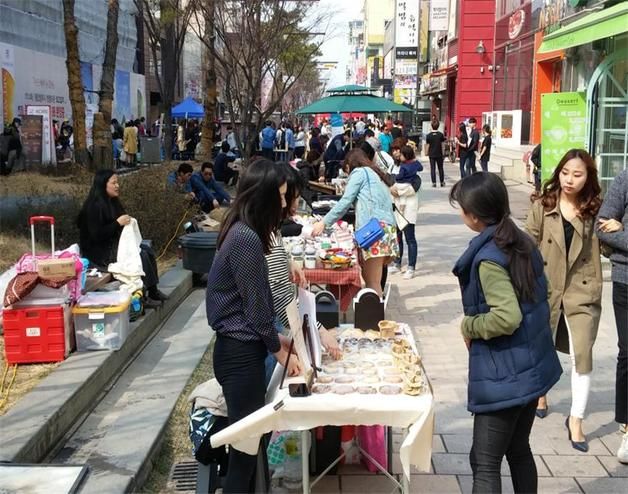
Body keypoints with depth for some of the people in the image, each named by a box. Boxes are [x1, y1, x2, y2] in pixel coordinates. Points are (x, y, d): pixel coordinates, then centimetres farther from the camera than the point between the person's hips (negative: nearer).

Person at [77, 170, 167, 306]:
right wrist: (118, 223, -22)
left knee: (148, 251, -4)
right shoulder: (95, 206, -19)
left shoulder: (111, 202, 10)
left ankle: (152, 291, -3)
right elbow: (97, 235, -25)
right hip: (99, 252, -10)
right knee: (141, 255, -20)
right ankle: (143, 296, -11)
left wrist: (126, 222, 2)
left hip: (114, 245, 10)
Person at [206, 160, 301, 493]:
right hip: (241, 352, -10)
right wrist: (280, 350, -5)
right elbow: (255, 305, -17)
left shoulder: (242, 231, 9)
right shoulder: (247, 238, -21)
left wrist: (274, 337, 16)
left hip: (240, 347, 10)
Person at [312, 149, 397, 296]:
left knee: (372, 284, -10)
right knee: (369, 278, 7)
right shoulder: (376, 175, 32)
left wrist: (324, 223, 1)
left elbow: (345, 202, -2)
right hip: (387, 228, 8)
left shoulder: (359, 172, 8)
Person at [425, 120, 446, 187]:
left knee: (432, 169, 3)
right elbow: (443, 141, 5)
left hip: (432, 154, -1)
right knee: (440, 168, 12)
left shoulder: (429, 135, -8)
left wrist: (426, 153, 7)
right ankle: (442, 182, 17)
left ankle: (434, 183, -1)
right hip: (439, 154, 1)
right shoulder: (440, 134, -7)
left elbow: (427, 145, -4)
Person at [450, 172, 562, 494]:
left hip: (504, 376, -9)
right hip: (532, 367, 9)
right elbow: (536, 297, 12)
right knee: (519, 451, 21)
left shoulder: (488, 258, -21)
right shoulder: (522, 243, 4)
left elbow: (507, 318, -29)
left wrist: (469, 326, -12)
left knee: (485, 463, 1)